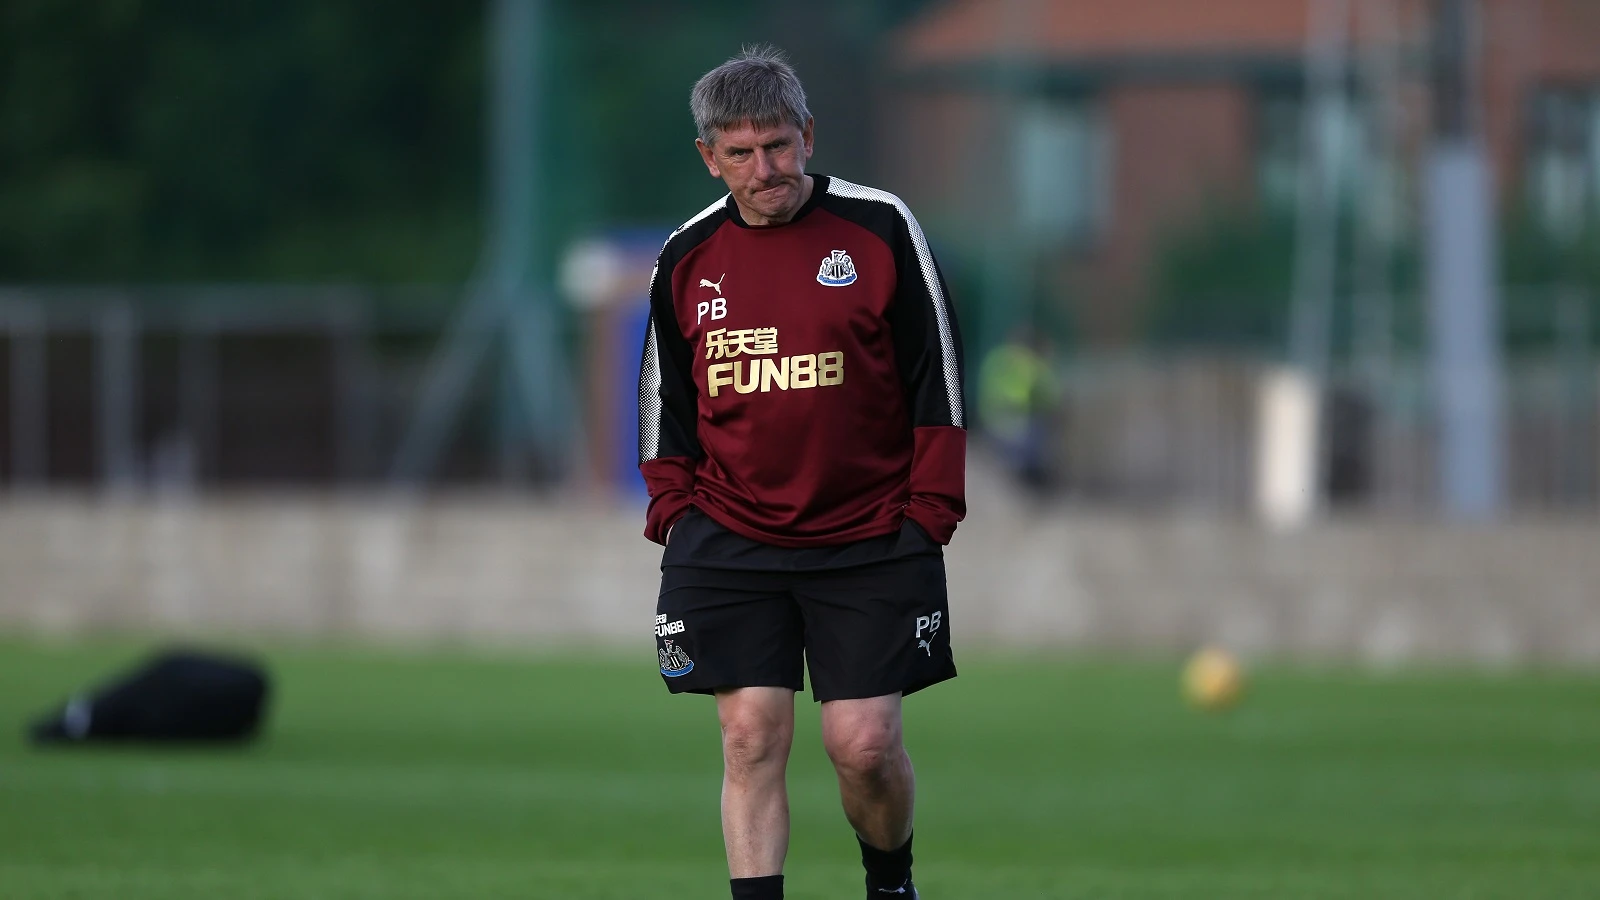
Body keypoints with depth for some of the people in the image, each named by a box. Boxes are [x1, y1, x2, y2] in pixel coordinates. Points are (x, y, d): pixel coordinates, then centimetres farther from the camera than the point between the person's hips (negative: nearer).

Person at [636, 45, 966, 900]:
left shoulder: (878, 228, -3)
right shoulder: (686, 258, 6)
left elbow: (936, 379, 0)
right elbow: (665, 402, 15)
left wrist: (929, 510, -5)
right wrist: (673, 511, 5)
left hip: (869, 537, -2)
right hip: (730, 542, 2)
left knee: (864, 742, -4)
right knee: (750, 735, -5)